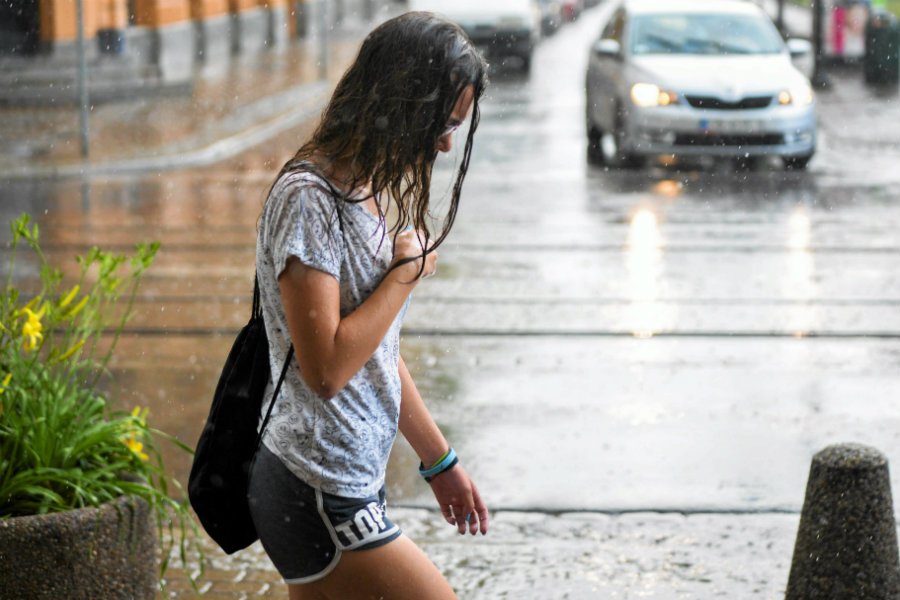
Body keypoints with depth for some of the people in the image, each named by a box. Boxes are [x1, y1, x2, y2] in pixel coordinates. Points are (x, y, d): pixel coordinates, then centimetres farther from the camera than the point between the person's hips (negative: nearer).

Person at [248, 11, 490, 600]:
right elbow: (326, 367, -24)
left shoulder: (368, 191, 14)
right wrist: (408, 269, -13)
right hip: (319, 501, -9)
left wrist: (439, 461, 24)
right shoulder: (308, 197, -17)